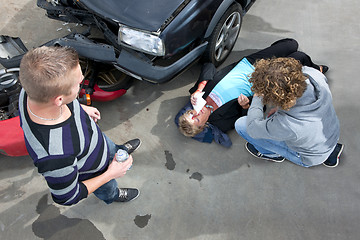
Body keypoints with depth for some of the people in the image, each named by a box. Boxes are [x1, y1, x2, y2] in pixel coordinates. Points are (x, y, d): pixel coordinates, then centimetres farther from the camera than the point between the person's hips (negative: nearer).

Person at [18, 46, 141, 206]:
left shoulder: (32, 91, -32)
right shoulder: (54, 157, -51)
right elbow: (67, 198, -30)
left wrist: (81, 108, 7)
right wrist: (110, 173, -24)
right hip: (93, 172, -4)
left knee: (111, 148, 39)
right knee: (108, 190, 33)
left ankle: (121, 150, 74)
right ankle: (113, 196, 68)